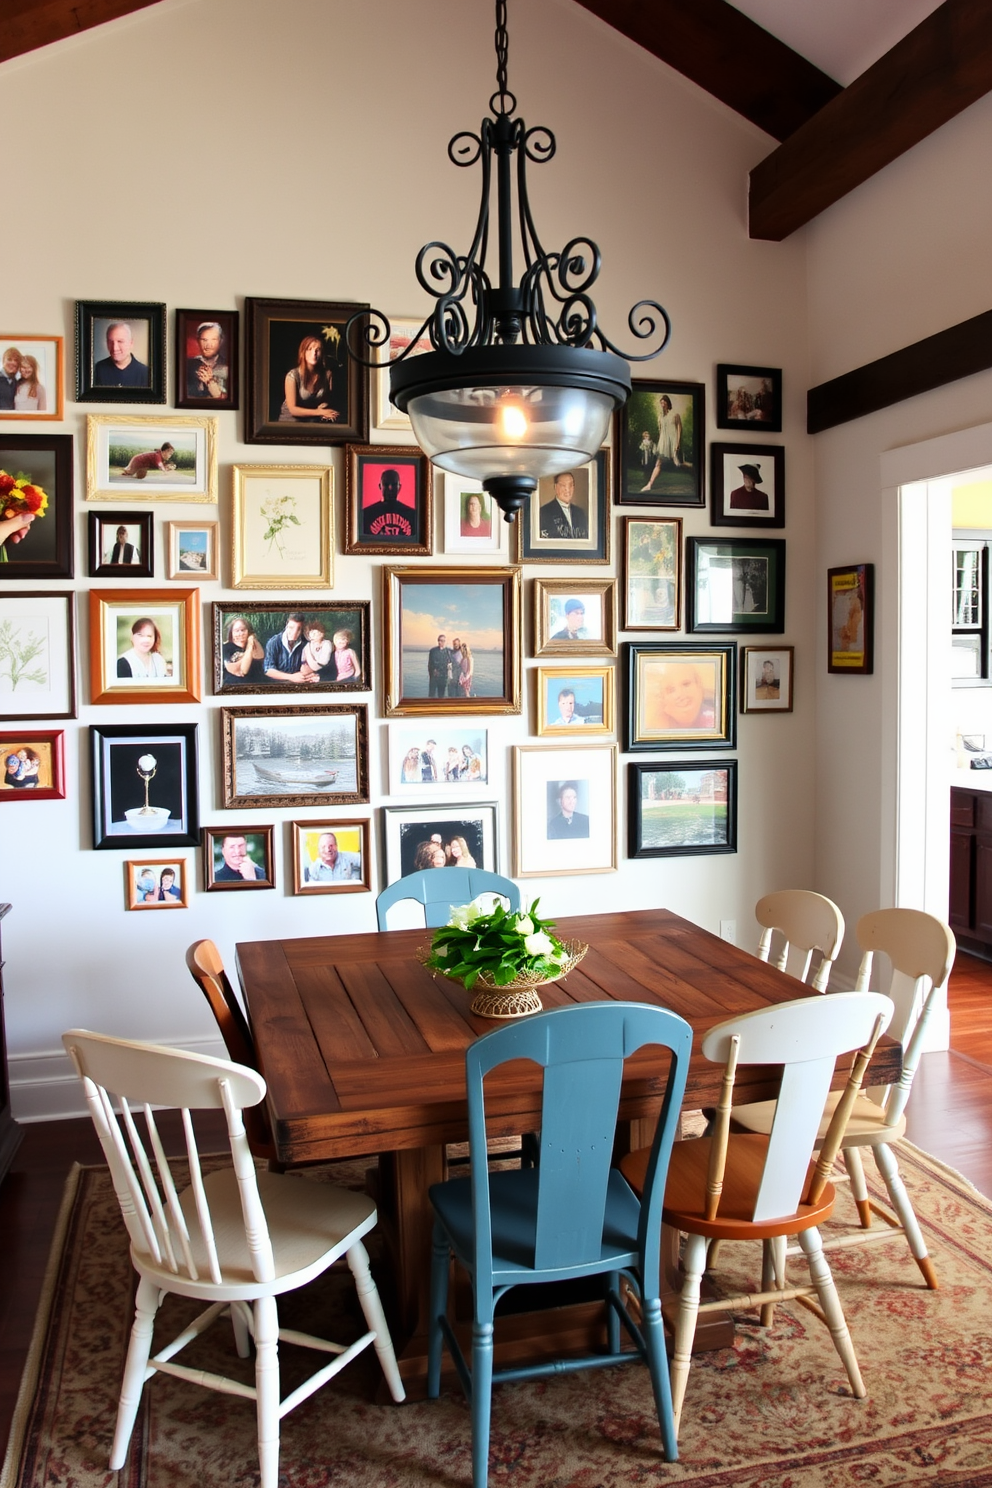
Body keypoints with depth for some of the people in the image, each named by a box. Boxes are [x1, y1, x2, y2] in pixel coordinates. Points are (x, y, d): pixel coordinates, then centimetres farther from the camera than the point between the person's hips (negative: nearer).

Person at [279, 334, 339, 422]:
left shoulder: (327, 374, -5)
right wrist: (320, 412, -22)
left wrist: (324, 405, -14)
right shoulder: (293, 375, -15)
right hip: (291, 421, -4)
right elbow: (293, 409, -16)